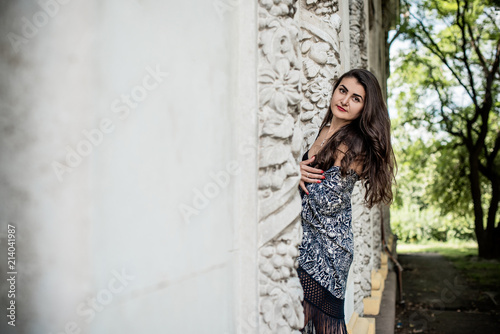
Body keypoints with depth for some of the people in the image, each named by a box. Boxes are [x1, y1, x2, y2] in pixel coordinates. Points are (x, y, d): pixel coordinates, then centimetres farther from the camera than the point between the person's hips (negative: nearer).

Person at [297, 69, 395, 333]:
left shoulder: (355, 145, -14)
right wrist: (297, 171, -7)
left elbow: (325, 202, -18)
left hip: (325, 247, -7)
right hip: (305, 242, 7)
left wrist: (300, 174, -6)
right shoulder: (322, 129, 8)